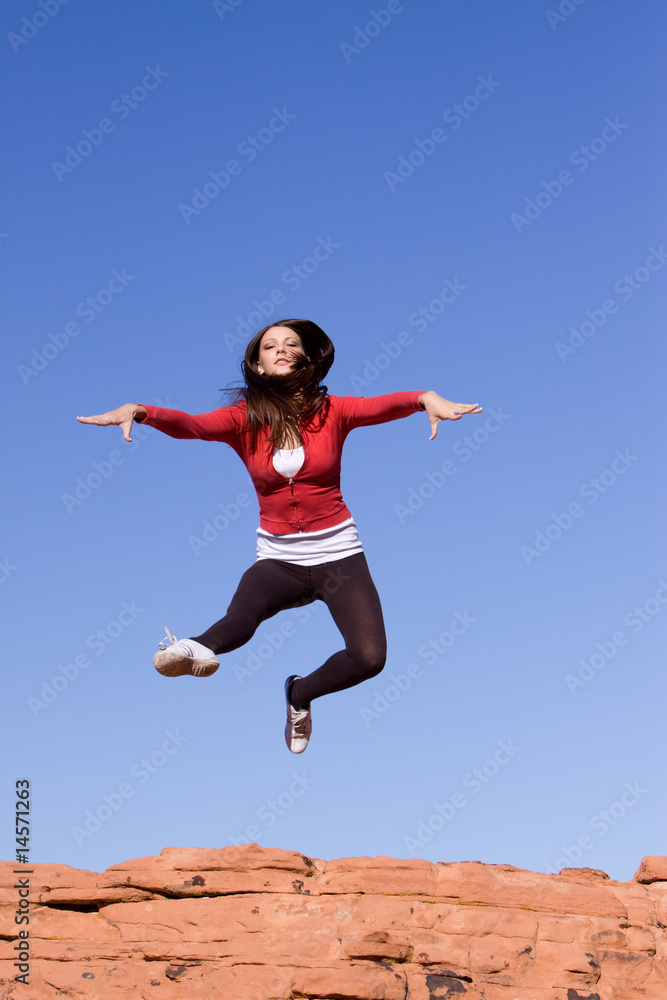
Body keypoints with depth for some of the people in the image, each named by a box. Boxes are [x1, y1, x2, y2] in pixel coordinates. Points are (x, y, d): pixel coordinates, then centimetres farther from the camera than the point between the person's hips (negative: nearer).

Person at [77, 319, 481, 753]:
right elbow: (188, 424, -16)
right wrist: (138, 410, -37)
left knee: (370, 657, -17)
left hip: (339, 555, 0)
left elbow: (382, 405, -18)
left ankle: (300, 694, 10)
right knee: (240, 617, -33)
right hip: (278, 558, 0)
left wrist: (426, 398, -41)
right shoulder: (244, 419, 1)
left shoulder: (331, 411, 0)